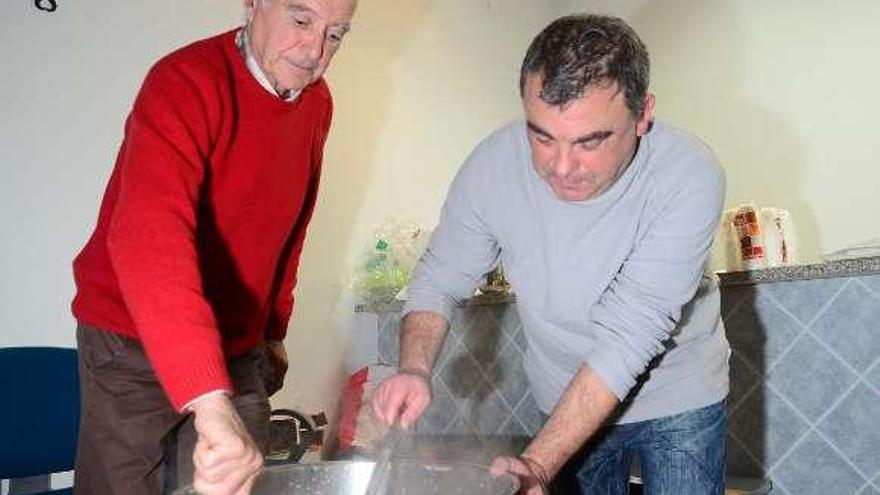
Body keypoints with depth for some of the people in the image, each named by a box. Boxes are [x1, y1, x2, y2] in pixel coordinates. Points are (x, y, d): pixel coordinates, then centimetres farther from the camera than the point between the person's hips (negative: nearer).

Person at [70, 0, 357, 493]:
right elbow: (147, 238, -40)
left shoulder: (318, 104, 0)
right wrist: (209, 400, -50)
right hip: (132, 345, -6)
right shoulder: (187, 82, -23)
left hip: (238, 351, 6)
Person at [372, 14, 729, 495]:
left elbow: (629, 337, -32)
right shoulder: (492, 165, -21)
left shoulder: (688, 178, -30)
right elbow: (439, 279, -8)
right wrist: (415, 369, -27)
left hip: (675, 398, -2)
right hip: (569, 400, 2)